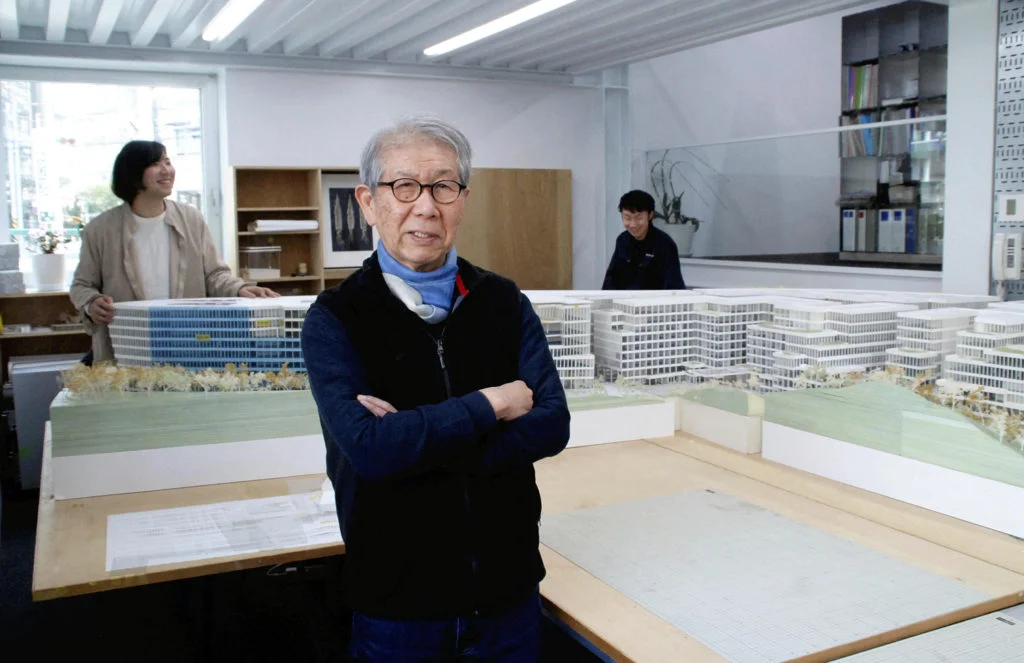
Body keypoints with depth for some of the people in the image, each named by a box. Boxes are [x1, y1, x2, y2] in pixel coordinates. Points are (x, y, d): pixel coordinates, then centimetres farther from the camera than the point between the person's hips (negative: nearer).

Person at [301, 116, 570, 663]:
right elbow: (367, 448, -22)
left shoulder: (504, 302, 0)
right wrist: (492, 405, -15)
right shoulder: (335, 318, -9)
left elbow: (551, 425, -10)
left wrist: (419, 439, -20)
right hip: (397, 603, -2)